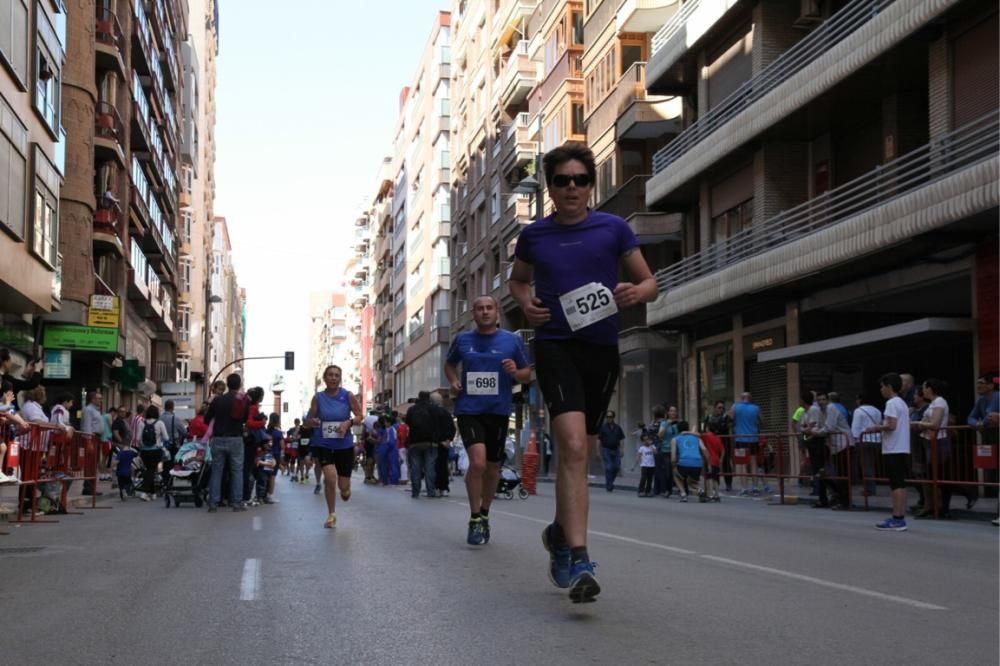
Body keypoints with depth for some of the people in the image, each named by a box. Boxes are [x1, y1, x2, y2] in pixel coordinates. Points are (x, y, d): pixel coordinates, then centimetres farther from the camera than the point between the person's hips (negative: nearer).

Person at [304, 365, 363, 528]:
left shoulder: (348, 396, -4)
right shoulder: (318, 398, -2)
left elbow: (359, 416, 2)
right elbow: (309, 421, 5)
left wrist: (349, 422, -17)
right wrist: (312, 422, -18)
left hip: (344, 445, 1)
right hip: (323, 444, -1)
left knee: (344, 487, 4)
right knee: (331, 477, -20)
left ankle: (345, 489, 45)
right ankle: (331, 514, 2)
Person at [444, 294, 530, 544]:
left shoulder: (512, 340, 2)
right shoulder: (462, 339, 5)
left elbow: (527, 375, 8)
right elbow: (449, 363, 22)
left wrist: (515, 372, -14)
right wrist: (453, 380, 2)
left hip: (498, 411, 1)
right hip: (468, 410, -1)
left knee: (492, 467, 12)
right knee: (477, 462, -20)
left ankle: (484, 515, 35)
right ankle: (475, 520, -5)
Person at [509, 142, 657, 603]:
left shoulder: (614, 228, 3)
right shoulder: (534, 235, 5)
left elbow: (649, 282, 7)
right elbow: (518, 279, 22)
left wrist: (636, 293, -16)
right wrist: (525, 302, 1)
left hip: (602, 349, 2)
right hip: (555, 346, -2)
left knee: (579, 453, 14)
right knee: (573, 446, -21)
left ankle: (560, 532, 39)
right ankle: (578, 561, -23)